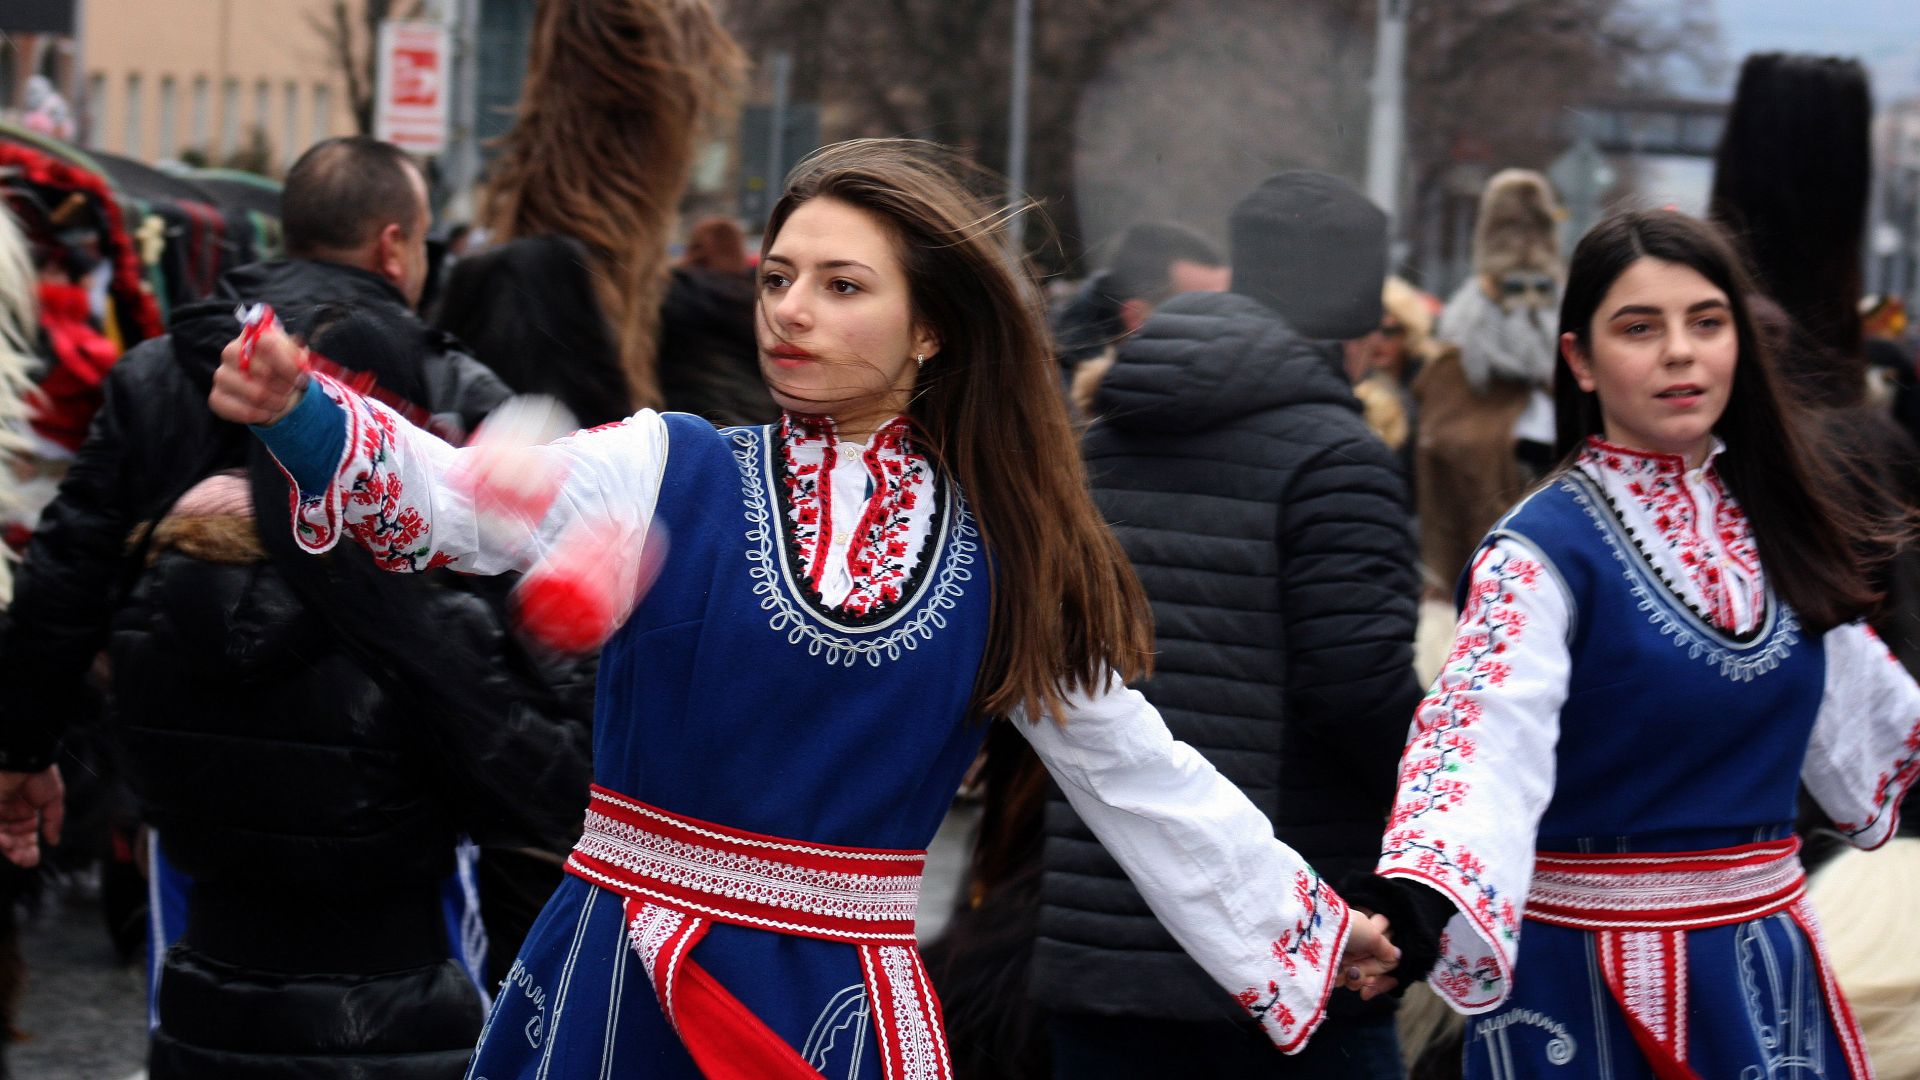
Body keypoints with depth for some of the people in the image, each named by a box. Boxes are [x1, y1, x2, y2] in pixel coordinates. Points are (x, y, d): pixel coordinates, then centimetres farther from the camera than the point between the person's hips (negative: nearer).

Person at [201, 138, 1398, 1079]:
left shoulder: (1003, 557, 2)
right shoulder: (671, 471, -1)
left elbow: (1142, 777, 11)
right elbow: (456, 495, -16)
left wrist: (1312, 923, 13)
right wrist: (301, 416, -33)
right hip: (619, 977, -1)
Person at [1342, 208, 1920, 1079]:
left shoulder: (1770, 525, 4)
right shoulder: (1547, 549, -15)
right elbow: (1486, 737, -31)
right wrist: (1412, 905, -46)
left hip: (1767, 963, 6)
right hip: (1591, 976, -6)